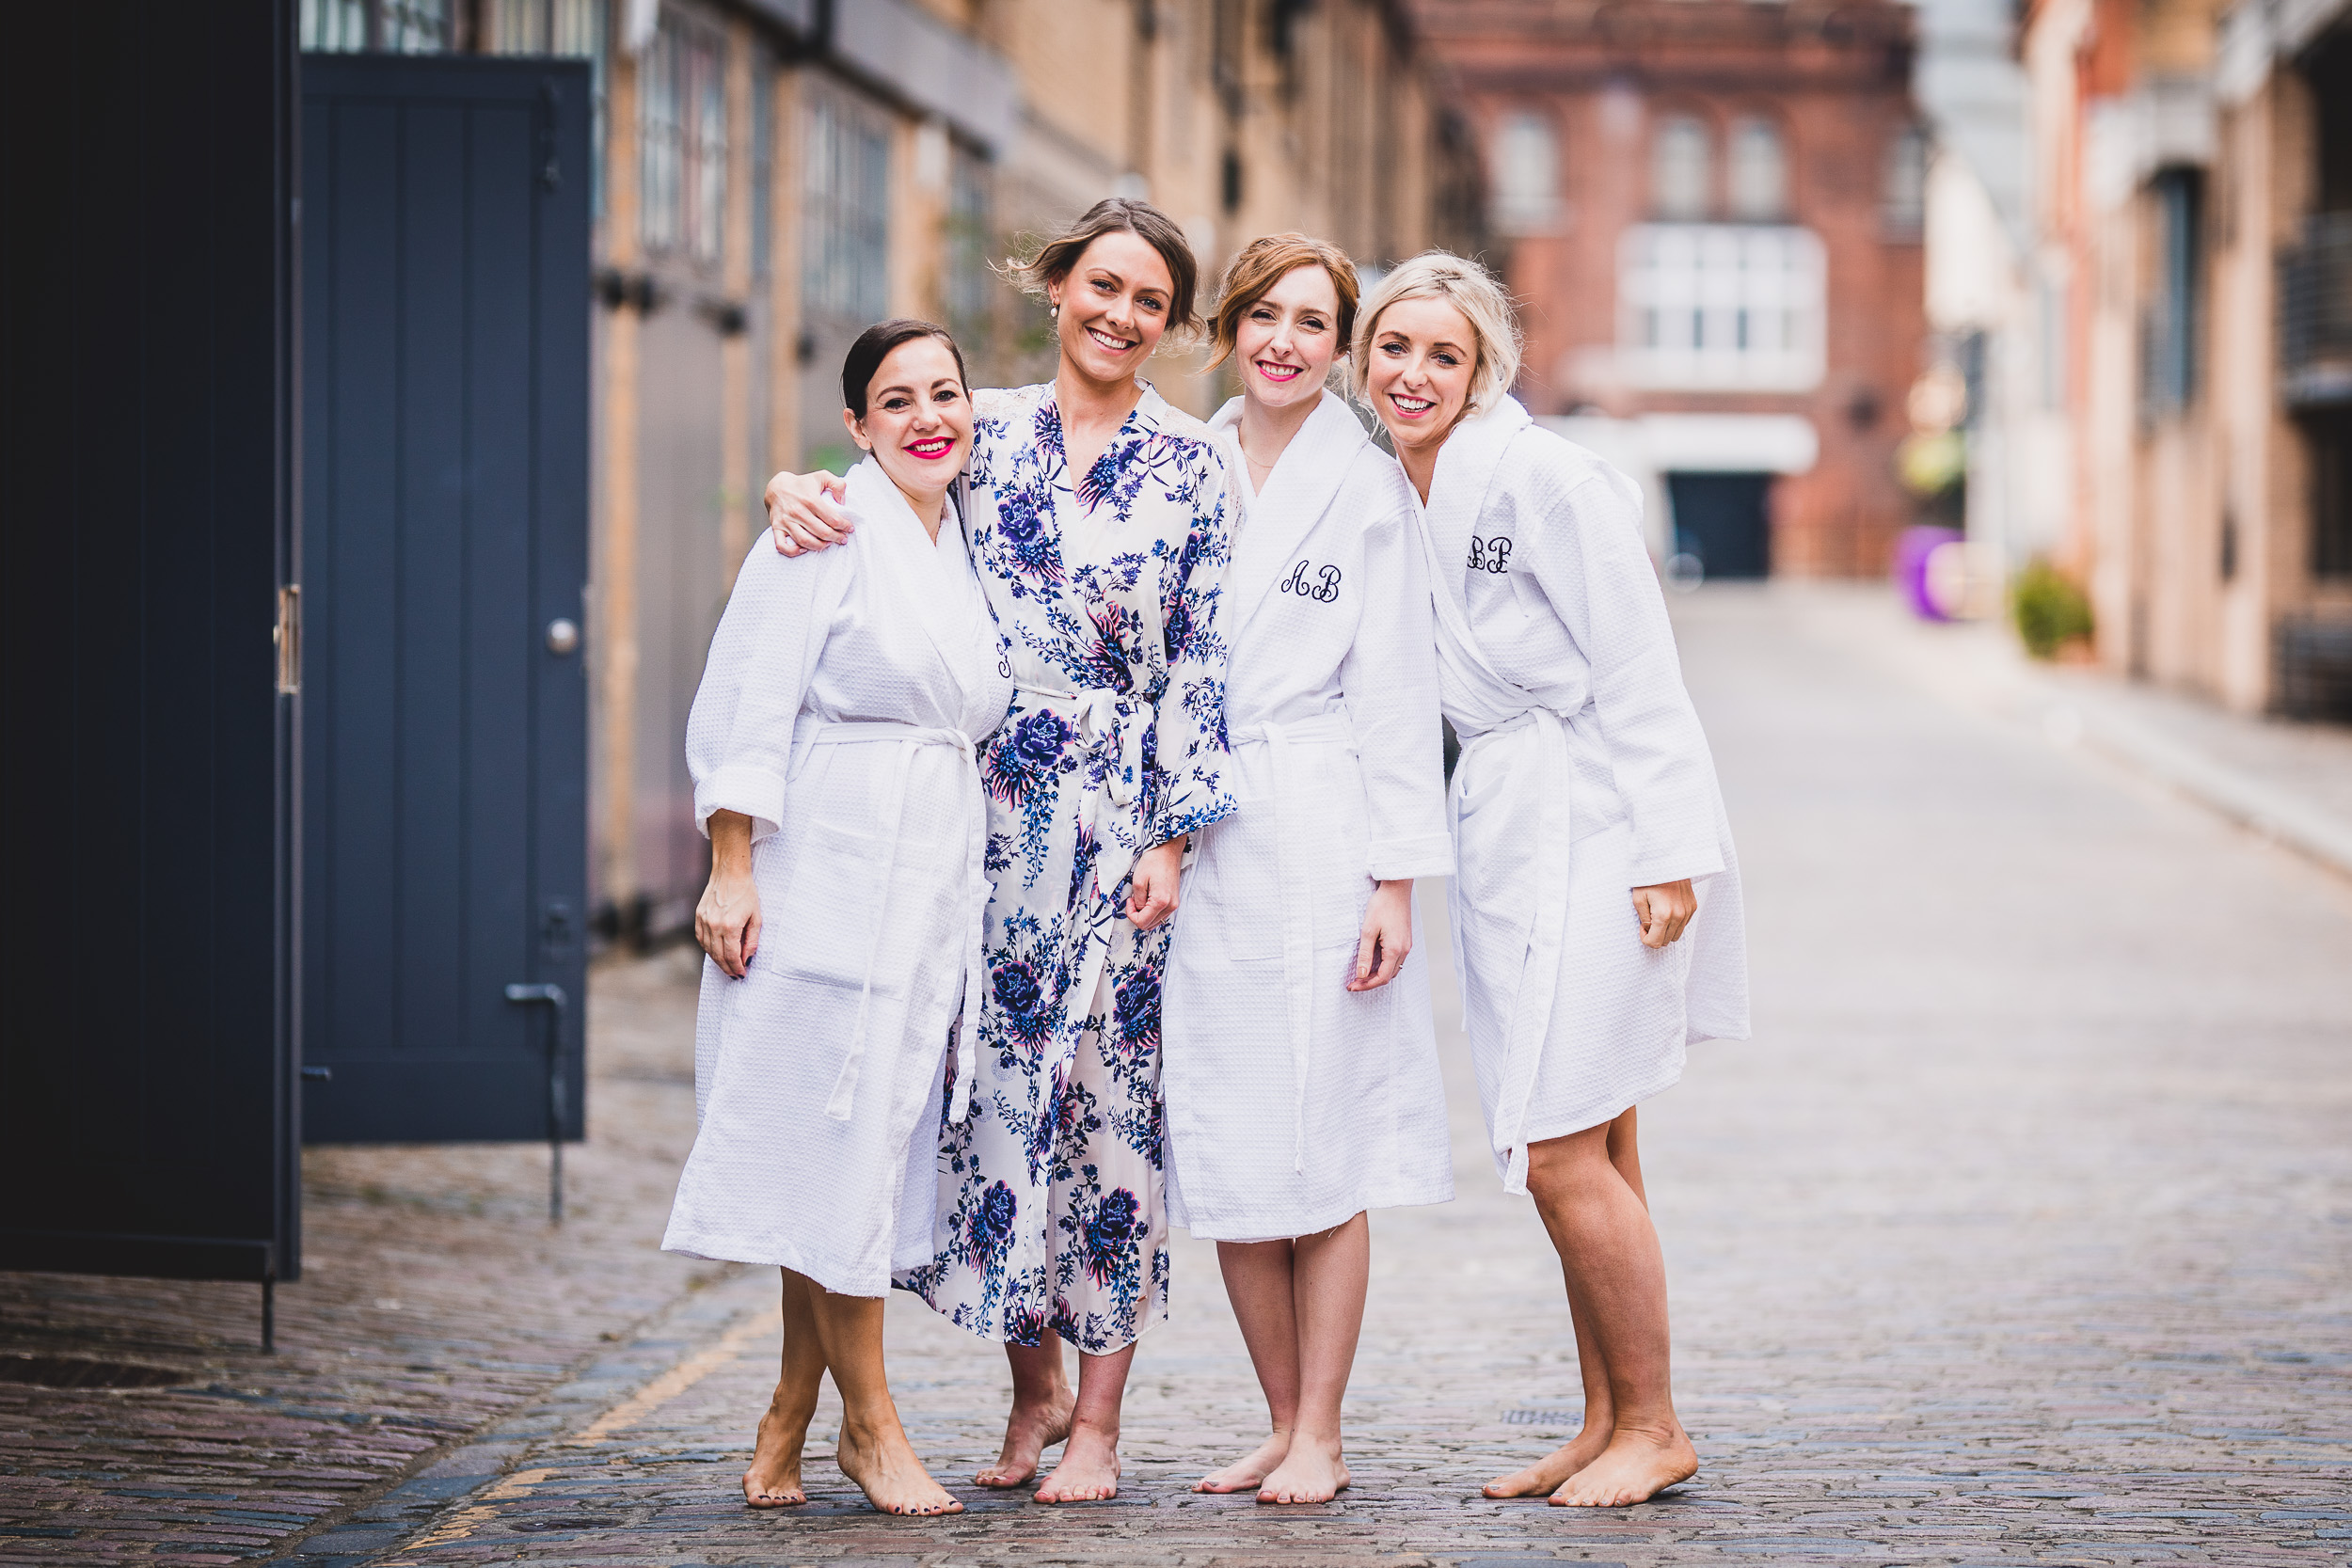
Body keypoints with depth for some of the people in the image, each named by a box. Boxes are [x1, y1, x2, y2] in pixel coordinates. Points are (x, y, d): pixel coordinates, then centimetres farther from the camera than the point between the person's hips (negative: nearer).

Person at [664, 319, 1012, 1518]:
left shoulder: (968, 544, 16)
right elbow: (750, 702, -10)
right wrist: (731, 870, -16)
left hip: (937, 873, 7)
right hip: (832, 866, -7)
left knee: (881, 1136, 6)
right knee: (836, 1132, -5)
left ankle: (788, 1425, 14)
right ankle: (869, 1421, 4)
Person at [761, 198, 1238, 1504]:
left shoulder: (1192, 466, 3)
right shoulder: (985, 431, 7)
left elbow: (1200, 661, 0)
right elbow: (873, 480, 13)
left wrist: (1172, 835, -7)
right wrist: (794, 487, -12)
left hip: (1117, 810, -2)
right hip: (985, 802, 2)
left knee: (1104, 1085, -2)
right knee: (989, 1076, 3)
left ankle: (1097, 1420, 5)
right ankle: (1033, 1383, 19)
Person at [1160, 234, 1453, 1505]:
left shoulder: (1370, 485, 0)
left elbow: (1397, 689, -2)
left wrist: (1397, 877, -7)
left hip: (1319, 837, -4)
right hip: (1201, 843, 4)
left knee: (1322, 1153, -2)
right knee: (1225, 1153, 5)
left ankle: (1321, 1437, 5)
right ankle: (1282, 1424, 15)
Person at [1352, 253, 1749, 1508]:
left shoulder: (1541, 478, -12)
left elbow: (1638, 672, -13)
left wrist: (1667, 850, -17)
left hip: (1592, 826, -8)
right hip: (1496, 827, 8)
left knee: (1561, 1150, -9)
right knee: (1582, 1157, 12)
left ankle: (1653, 1429, 3)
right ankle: (1605, 1427, 18)